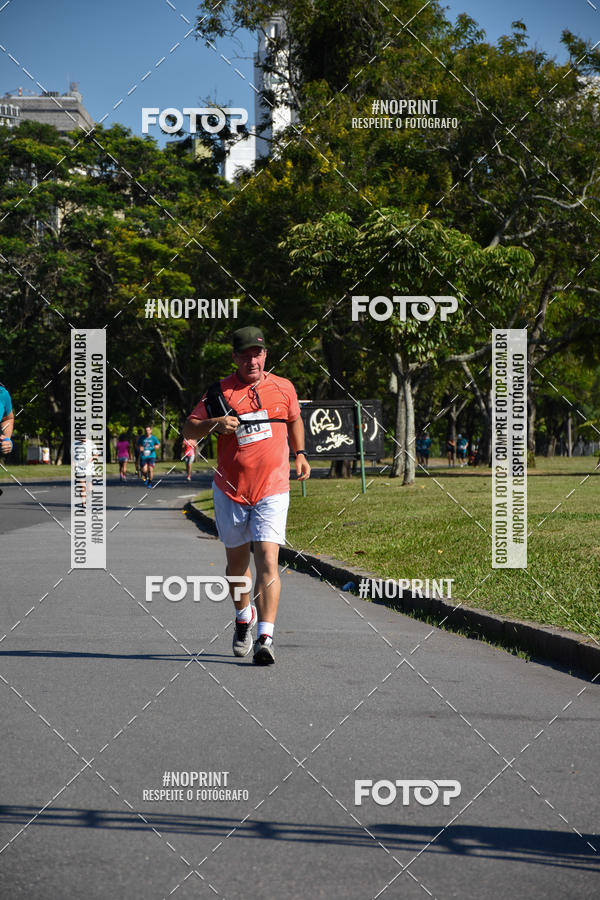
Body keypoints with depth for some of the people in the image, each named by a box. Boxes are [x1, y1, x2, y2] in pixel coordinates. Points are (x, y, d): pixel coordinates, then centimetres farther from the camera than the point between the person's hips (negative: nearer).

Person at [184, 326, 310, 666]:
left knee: (268, 560, -15)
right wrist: (215, 423, -20)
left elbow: (294, 420, 24)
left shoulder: (284, 388, 4)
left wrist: (300, 454, 15)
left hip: (272, 491, -1)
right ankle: (244, 616, 41)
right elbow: (190, 430, -2)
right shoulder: (221, 392, -2)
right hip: (230, 491, 1)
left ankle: (265, 637, -20)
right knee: (237, 561, 14)